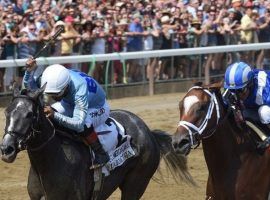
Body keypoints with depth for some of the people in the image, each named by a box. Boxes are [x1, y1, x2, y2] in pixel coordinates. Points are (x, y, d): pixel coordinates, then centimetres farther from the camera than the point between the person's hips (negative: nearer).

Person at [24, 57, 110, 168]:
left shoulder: (80, 89, -44)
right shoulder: (54, 80, -26)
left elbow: (78, 123, -49)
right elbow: (30, 86, -14)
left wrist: (55, 115, -61)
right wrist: (29, 72, -35)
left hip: (98, 108, -7)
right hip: (71, 104, 7)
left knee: (83, 126, -39)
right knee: (44, 113, -15)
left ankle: (101, 154, -16)